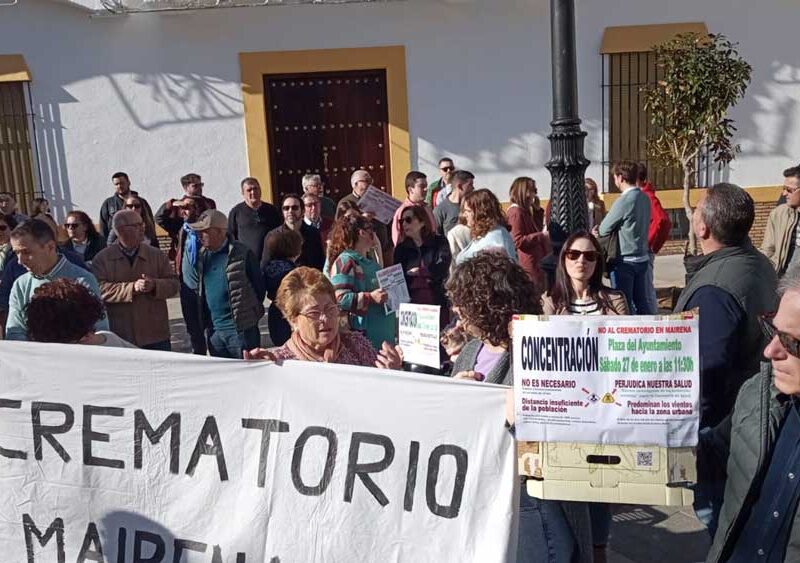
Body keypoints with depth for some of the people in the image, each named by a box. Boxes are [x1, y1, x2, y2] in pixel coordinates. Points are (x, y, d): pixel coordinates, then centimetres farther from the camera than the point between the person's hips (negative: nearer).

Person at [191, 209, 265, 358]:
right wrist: (204, 321, 12)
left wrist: (250, 313, 3)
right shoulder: (203, 256, 7)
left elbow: (259, 287, -5)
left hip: (241, 329, -6)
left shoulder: (242, 254, -12)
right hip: (214, 331, 6)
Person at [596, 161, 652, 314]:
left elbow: (604, 230, -12)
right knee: (641, 302, 14)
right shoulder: (644, 198, 6)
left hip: (625, 261, -7)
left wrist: (598, 231, 11)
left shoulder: (624, 200, -18)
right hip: (642, 258, 7)